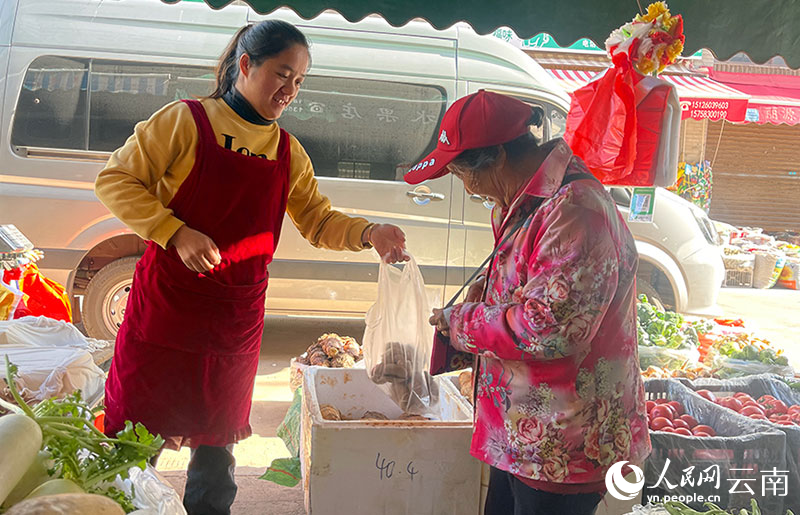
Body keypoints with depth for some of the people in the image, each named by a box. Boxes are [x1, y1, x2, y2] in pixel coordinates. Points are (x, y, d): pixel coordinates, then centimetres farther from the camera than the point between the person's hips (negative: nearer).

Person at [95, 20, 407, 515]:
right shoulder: (187, 120, -5)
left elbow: (318, 221, 10)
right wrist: (177, 233, -18)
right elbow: (116, 180, -5)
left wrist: (367, 232, -9)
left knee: (217, 441, 14)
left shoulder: (289, 152, 9)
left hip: (237, 322, 4)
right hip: (165, 306, -3)